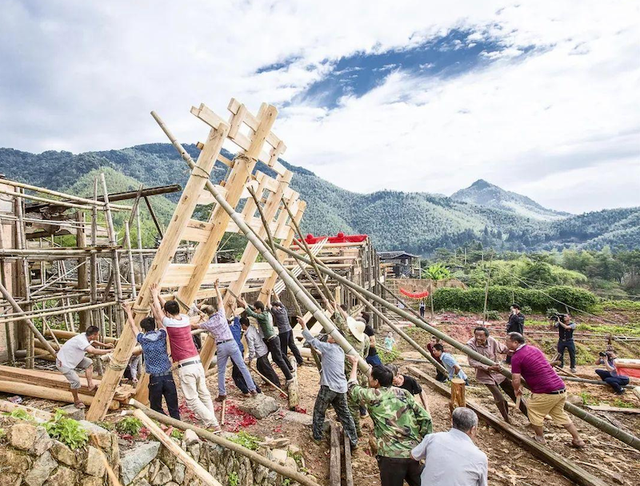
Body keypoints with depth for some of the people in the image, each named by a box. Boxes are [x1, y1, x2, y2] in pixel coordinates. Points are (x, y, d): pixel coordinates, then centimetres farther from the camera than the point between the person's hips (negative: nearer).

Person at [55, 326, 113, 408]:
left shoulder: (85, 336, -8)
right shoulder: (81, 340, -34)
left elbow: (93, 342, 16)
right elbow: (93, 351, -48)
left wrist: (105, 345, 7)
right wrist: (108, 351, -38)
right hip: (63, 362, -9)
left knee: (88, 363, 5)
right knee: (75, 381, -14)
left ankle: (90, 385, 6)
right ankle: (76, 401, 7)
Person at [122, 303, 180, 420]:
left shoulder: (143, 339, -1)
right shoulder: (161, 335, 2)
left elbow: (133, 326, 19)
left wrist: (129, 312, 34)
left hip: (155, 379, -1)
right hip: (168, 376, 2)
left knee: (156, 408, 12)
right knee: (173, 408, 5)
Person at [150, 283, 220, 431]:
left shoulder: (170, 323, -9)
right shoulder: (186, 319, 5)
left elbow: (159, 312, 11)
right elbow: (171, 308, 23)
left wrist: (154, 296, 25)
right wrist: (159, 296, 32)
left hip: (185, 367, -6)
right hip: (197, 362, 6)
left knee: (192, 400, 0)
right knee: (204, 395, 15)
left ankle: (213, 425, -5)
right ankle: (212, 422, 21)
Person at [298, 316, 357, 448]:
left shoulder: (329, 347, -10)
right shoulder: (340, 351, 13)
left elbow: (312, 340, -6)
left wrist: (304, 326, -2)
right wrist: (320, 353, 28)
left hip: (329, 387, -7)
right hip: (341, 388, 7)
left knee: (319, 412, 14)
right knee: (344, 414, 14)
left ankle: (317, 436, 25)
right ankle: (353, 441, 17)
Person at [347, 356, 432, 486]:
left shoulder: (373, 395, -5)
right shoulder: (404, 393, 6)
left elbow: (352, 387, 13)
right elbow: (425, 418, 3)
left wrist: (355, 364, 26)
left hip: (391, 456, -4)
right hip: (415, 453, 5)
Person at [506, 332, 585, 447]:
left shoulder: (516, 357, -12)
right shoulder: (534, 349, 12)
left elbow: (516, 380, -12)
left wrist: (517, 390, 10)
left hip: (546, 392, -8)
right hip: (561, 388, 8)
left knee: (533, 410, 14)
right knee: (559, 414, 27)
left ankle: (540, 439, 26)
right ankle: (578, 440, 35)